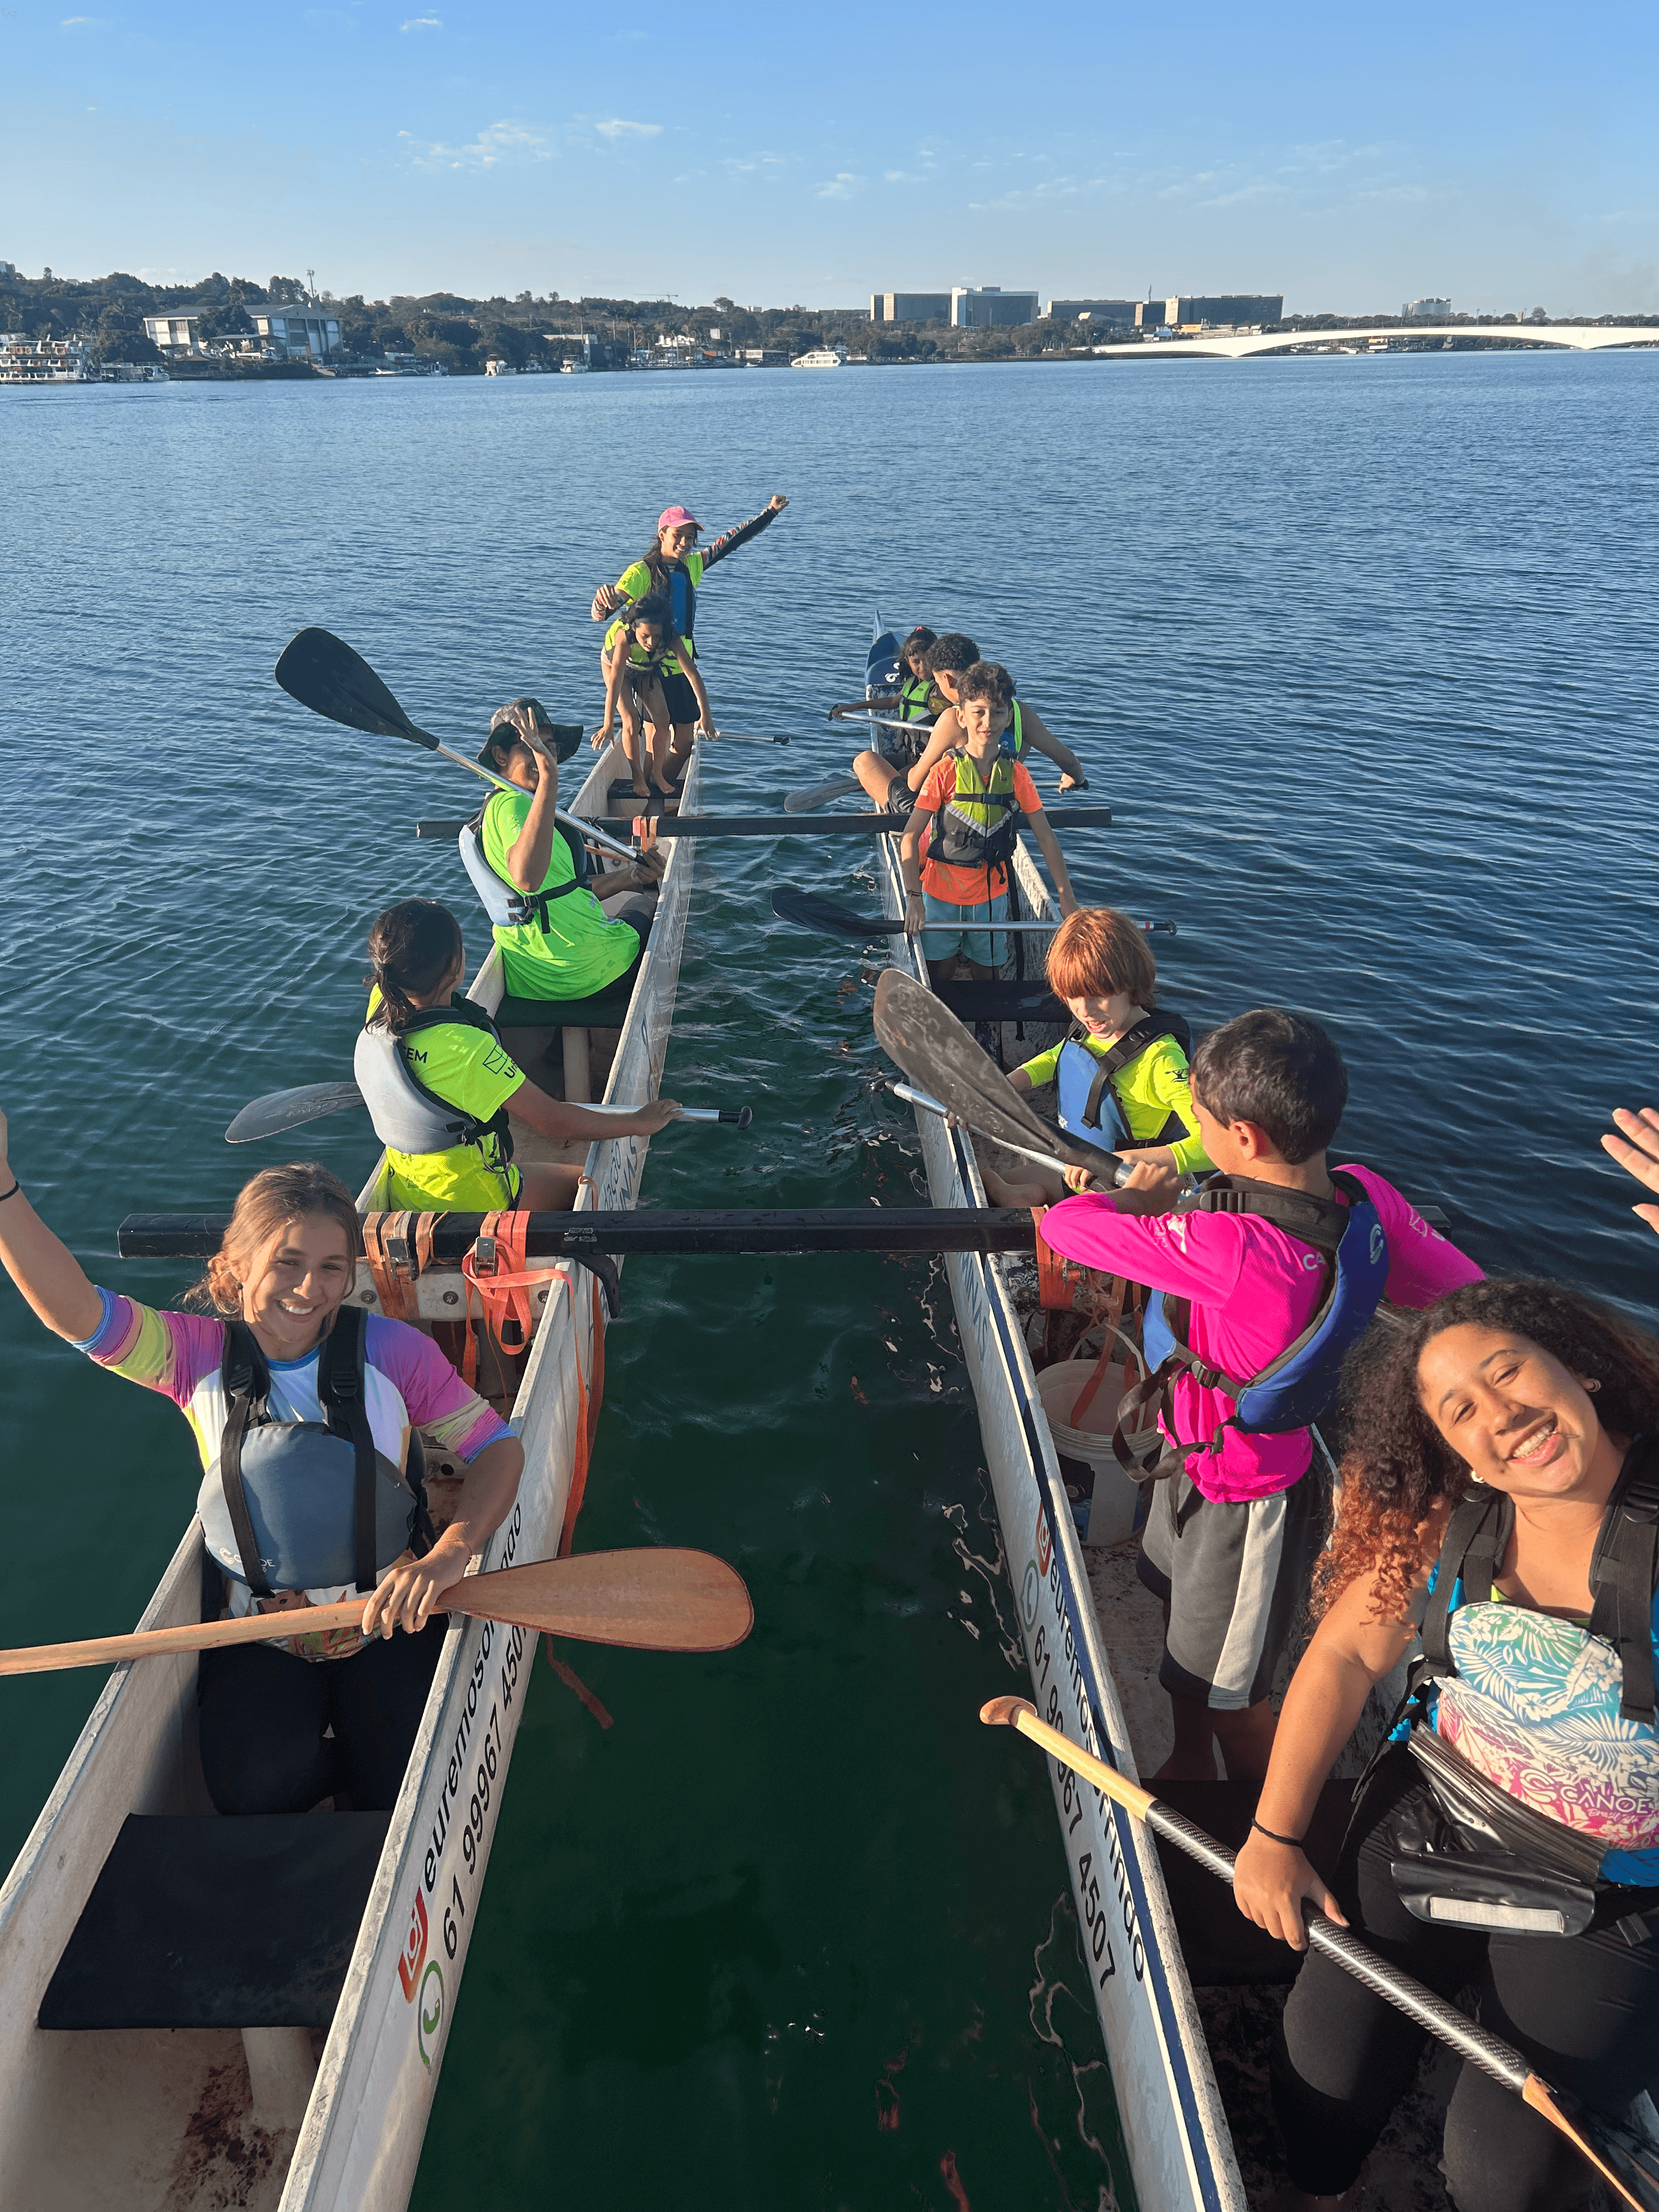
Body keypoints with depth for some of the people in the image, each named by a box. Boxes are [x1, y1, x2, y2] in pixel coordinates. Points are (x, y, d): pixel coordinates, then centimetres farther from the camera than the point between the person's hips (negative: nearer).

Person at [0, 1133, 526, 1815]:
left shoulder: (391, 1349, -11)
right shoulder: (198, 1356, -8)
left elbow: (497, 1446, -9)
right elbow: (75, 1312, -24)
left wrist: (448, 1556, -27)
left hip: (391, 1615, -1)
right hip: (259, 1632, 2)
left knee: (410, 1799, -10)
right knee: (254, 1794, -13)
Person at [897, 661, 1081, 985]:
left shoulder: (1016, 775, -4)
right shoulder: (946, 771, -13)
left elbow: (1046, 839, 0)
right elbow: (910, 838, -14)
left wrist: (1067, 898, -4)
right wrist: (914, 898, -23)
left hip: (991, 895, 2)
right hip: (941, 893, -2)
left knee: (987, 977, 12)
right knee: (939, 977, 6)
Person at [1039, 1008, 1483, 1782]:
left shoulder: (1228, 1247, -42)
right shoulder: (1365, 1196, -19)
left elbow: (1063, 1226, -33)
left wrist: (1136, 1197, -11)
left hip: (1239, 1502, -8)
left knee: (1226, 1696, 18)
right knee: (1181, 1624, 32)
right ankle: (1189, 1767, 57)